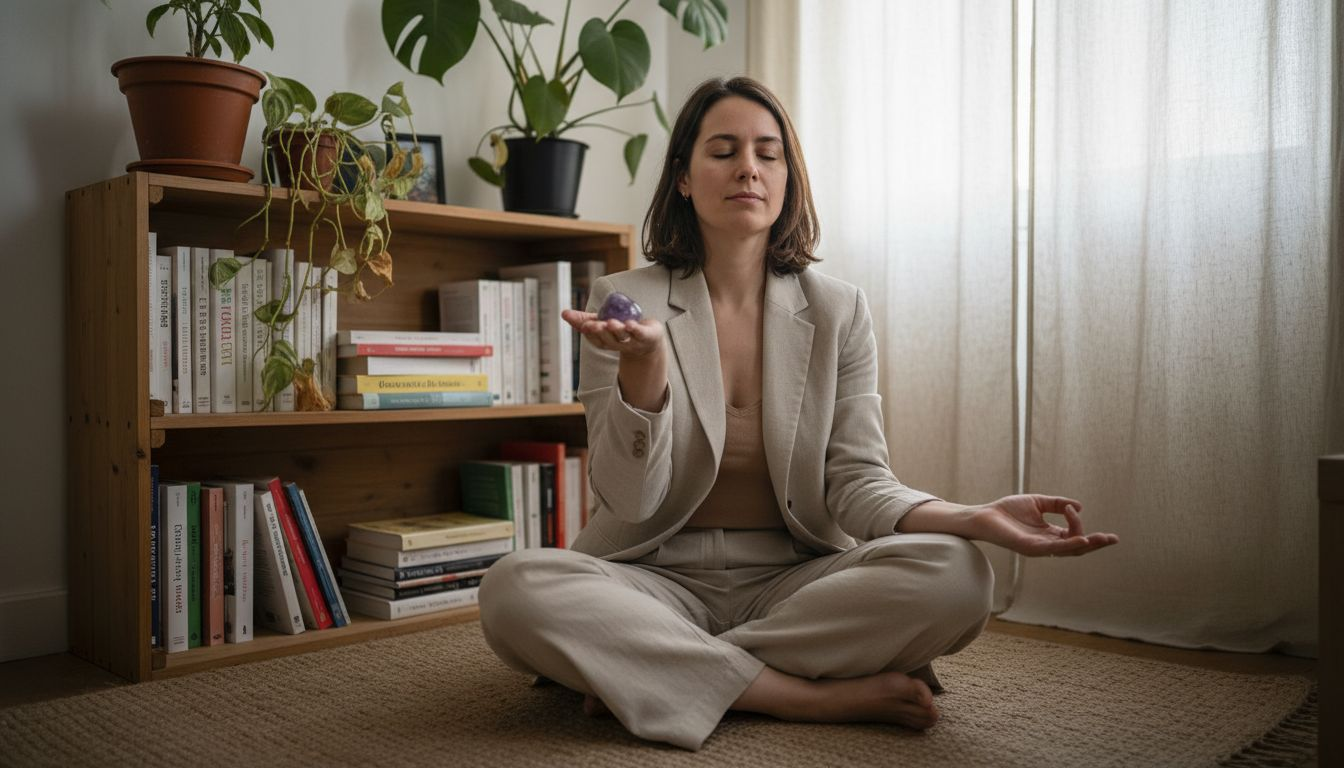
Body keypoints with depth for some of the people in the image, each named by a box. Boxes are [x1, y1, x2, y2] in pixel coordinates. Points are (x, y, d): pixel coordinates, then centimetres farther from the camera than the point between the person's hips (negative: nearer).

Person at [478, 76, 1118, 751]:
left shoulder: (838, 311, 4)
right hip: (662, 581, -1)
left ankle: (646, 671, -17)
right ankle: (821, 696, -22)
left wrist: (974, 518, -21)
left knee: (954, 575, -26)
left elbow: (857, 481, -1)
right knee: (515, 588, -30)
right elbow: (628, 500, -8)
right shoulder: (624, 304, -1)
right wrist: (643, 365, -26)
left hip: (793, 584, 2)